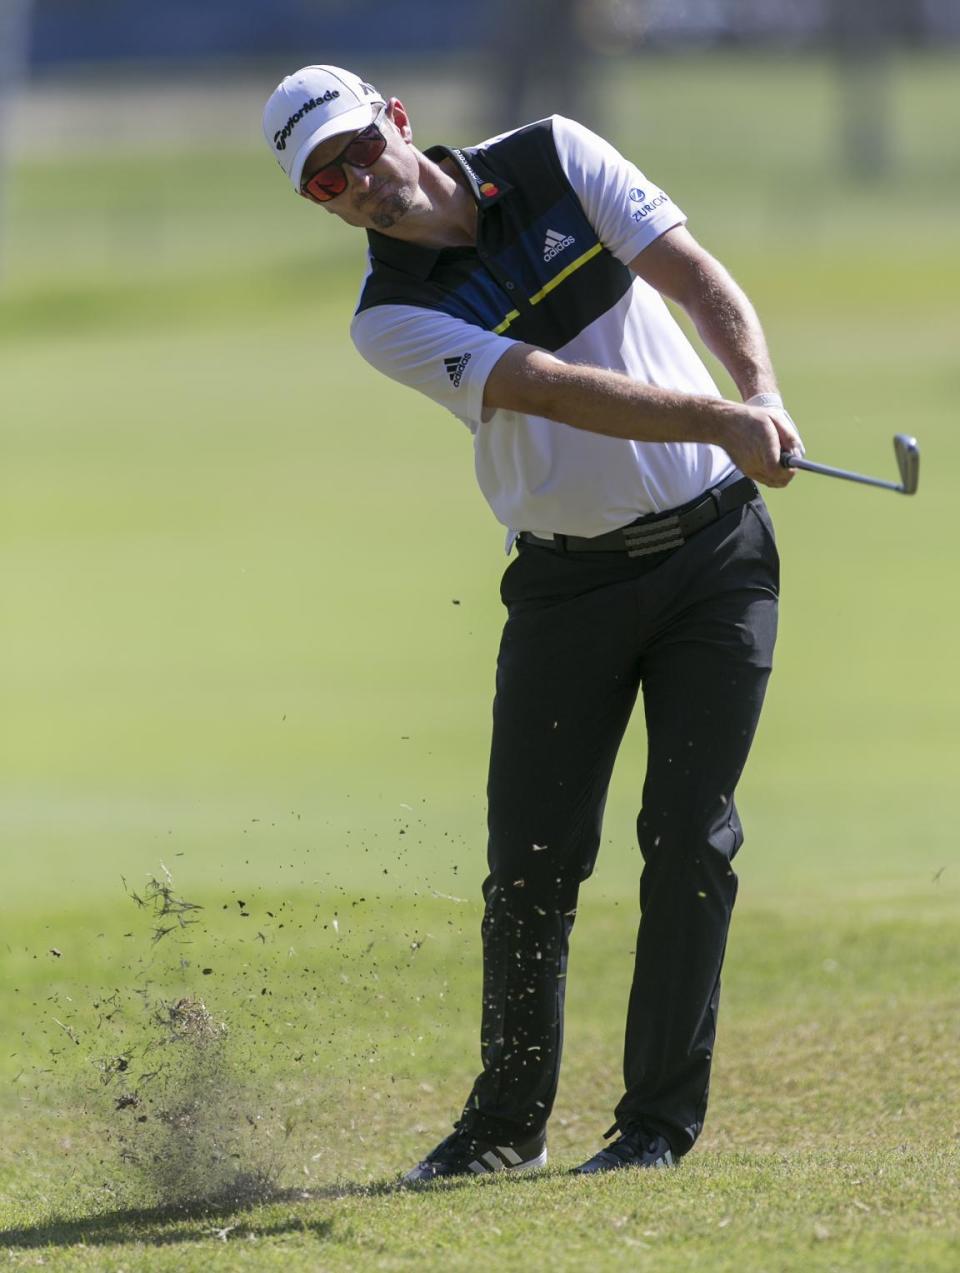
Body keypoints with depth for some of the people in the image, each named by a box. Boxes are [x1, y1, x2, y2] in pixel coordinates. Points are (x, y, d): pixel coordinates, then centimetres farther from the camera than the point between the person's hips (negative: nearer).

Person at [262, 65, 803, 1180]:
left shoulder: (555, 160, -4)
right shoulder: (393, 320, -12)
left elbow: (699, 279, -11)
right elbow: (559, 391, -25)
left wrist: (764, 394, -30)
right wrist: (723, 422, -37)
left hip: (715, 550, 0)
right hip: (568, 580, 0)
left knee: (689, 833, -6)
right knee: (533, 857, -1)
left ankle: (662, 1118, 0)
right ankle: (509, 1121, 16)